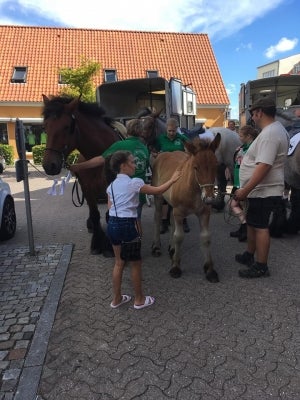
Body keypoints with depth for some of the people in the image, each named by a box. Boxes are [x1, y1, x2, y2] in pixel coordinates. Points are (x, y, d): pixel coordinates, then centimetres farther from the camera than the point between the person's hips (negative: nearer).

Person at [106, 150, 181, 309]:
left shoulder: (111, 186, 9)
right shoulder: (134, 183, -12)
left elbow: (110, 207, 9)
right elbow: (158, 191, -9)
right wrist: (172, 179, 3)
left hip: (112, 224, 7)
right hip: (126, 225, -7)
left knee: (119, 262, 20)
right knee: (136, 263, 10)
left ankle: (117, 298, 31)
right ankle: (139, 299, 25)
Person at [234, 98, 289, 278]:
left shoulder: (269, 134, -22)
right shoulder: (276, 128, 13)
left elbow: (263, 167, -30)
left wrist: (245, 190, -28)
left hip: (263, 191, -10)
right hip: (261, 190, 10)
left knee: (260, 227, -1)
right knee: (253, 223, 20)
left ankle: (261, 267, 11)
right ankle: (249, 255, 36)